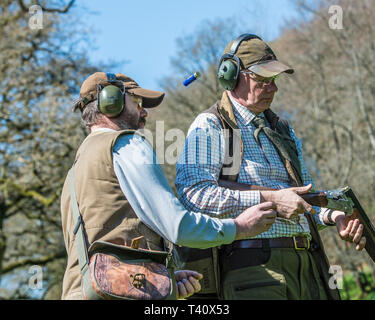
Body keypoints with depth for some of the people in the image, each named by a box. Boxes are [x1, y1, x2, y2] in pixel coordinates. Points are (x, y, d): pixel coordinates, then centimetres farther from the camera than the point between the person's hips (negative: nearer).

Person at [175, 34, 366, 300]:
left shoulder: (282, 129, 24)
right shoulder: (209, 127, 1)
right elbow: (194, 193, -15)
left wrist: (332, 216, 6)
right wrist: (269, 199, -16)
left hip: (307, 262, 7)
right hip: (252, 265, -7)